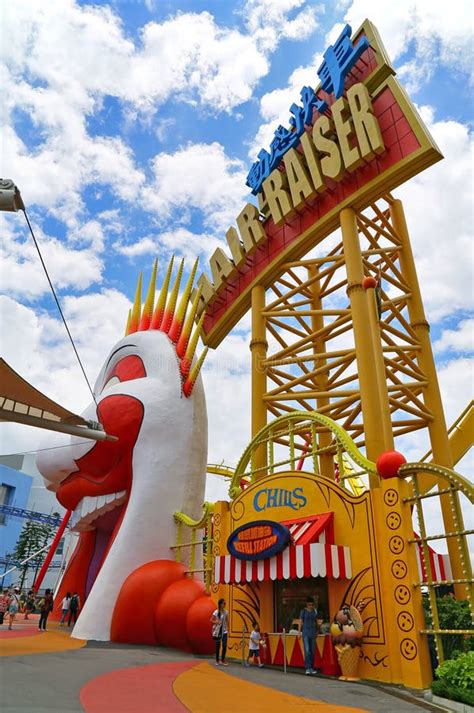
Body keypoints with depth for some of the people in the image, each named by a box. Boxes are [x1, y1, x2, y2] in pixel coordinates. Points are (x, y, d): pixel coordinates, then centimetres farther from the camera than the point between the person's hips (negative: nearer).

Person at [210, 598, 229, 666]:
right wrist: (216, 622, -22)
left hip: (224, 630, 3)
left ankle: (222, 660, 10)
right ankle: (217, 660, 20)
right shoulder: (216, 612, -10)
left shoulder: (226, 612, 0)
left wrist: (227, 629, 4)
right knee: (218, 646, 7)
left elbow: (227, 621, 8)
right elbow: (211, 620, -5)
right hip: (217, 630, -3)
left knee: (224, 645, -4)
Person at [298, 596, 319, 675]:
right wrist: (299, 632, -5)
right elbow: (300, 622, -2)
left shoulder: (315, 611, 4)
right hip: (305, 633, -4)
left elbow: (316, 621, 11)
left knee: (312, 651, 7)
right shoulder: (303, 611, -5)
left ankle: (311, 668, 17)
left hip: (313, 633, 4)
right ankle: (307, 668, -9)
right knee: (307, 651, -12)